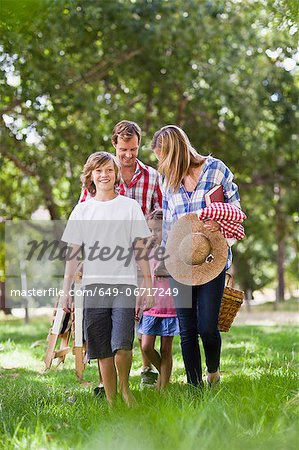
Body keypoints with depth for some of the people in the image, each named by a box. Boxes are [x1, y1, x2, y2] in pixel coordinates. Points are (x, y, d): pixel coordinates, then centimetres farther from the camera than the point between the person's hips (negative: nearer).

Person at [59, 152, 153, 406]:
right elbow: (73, 253, 11)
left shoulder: (130, 207, 8)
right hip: (93, 285, 2)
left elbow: (140, 249, 7)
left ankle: (125, 387, 9)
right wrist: (66, 290, 6)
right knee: (102, 349, 1)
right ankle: (111, 401, 9)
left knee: (122, 344, -16)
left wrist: (149, 285, 2)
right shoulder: (82, 210, 11)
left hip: (124, 283, -2)